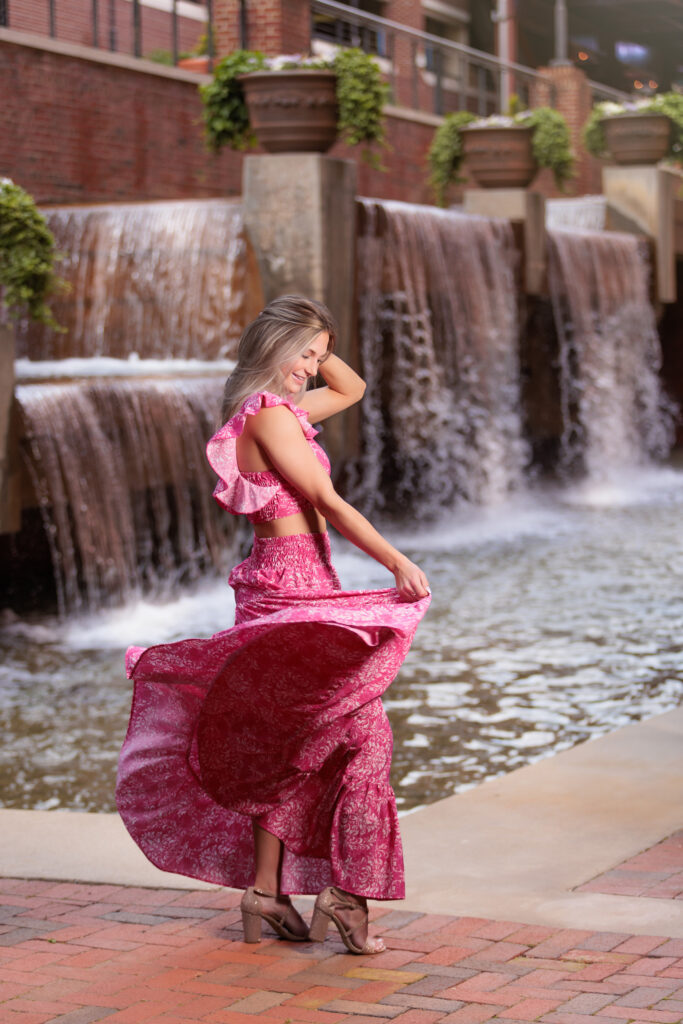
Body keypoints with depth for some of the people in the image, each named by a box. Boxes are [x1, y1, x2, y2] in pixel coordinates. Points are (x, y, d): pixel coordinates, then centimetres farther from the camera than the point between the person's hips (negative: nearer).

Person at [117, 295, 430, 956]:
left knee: (287, 749, 13)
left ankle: (265, 892, 17)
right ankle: (344, 891, -7)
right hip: (295, 585, -10)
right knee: (361, 728, -7)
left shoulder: (278, 410, 15)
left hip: (280, 583, 10)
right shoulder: (269, 415, -14)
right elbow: (327, 502, -18)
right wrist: (399, 563, -18)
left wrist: (313, 345, 17)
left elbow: (351, 389, 31)